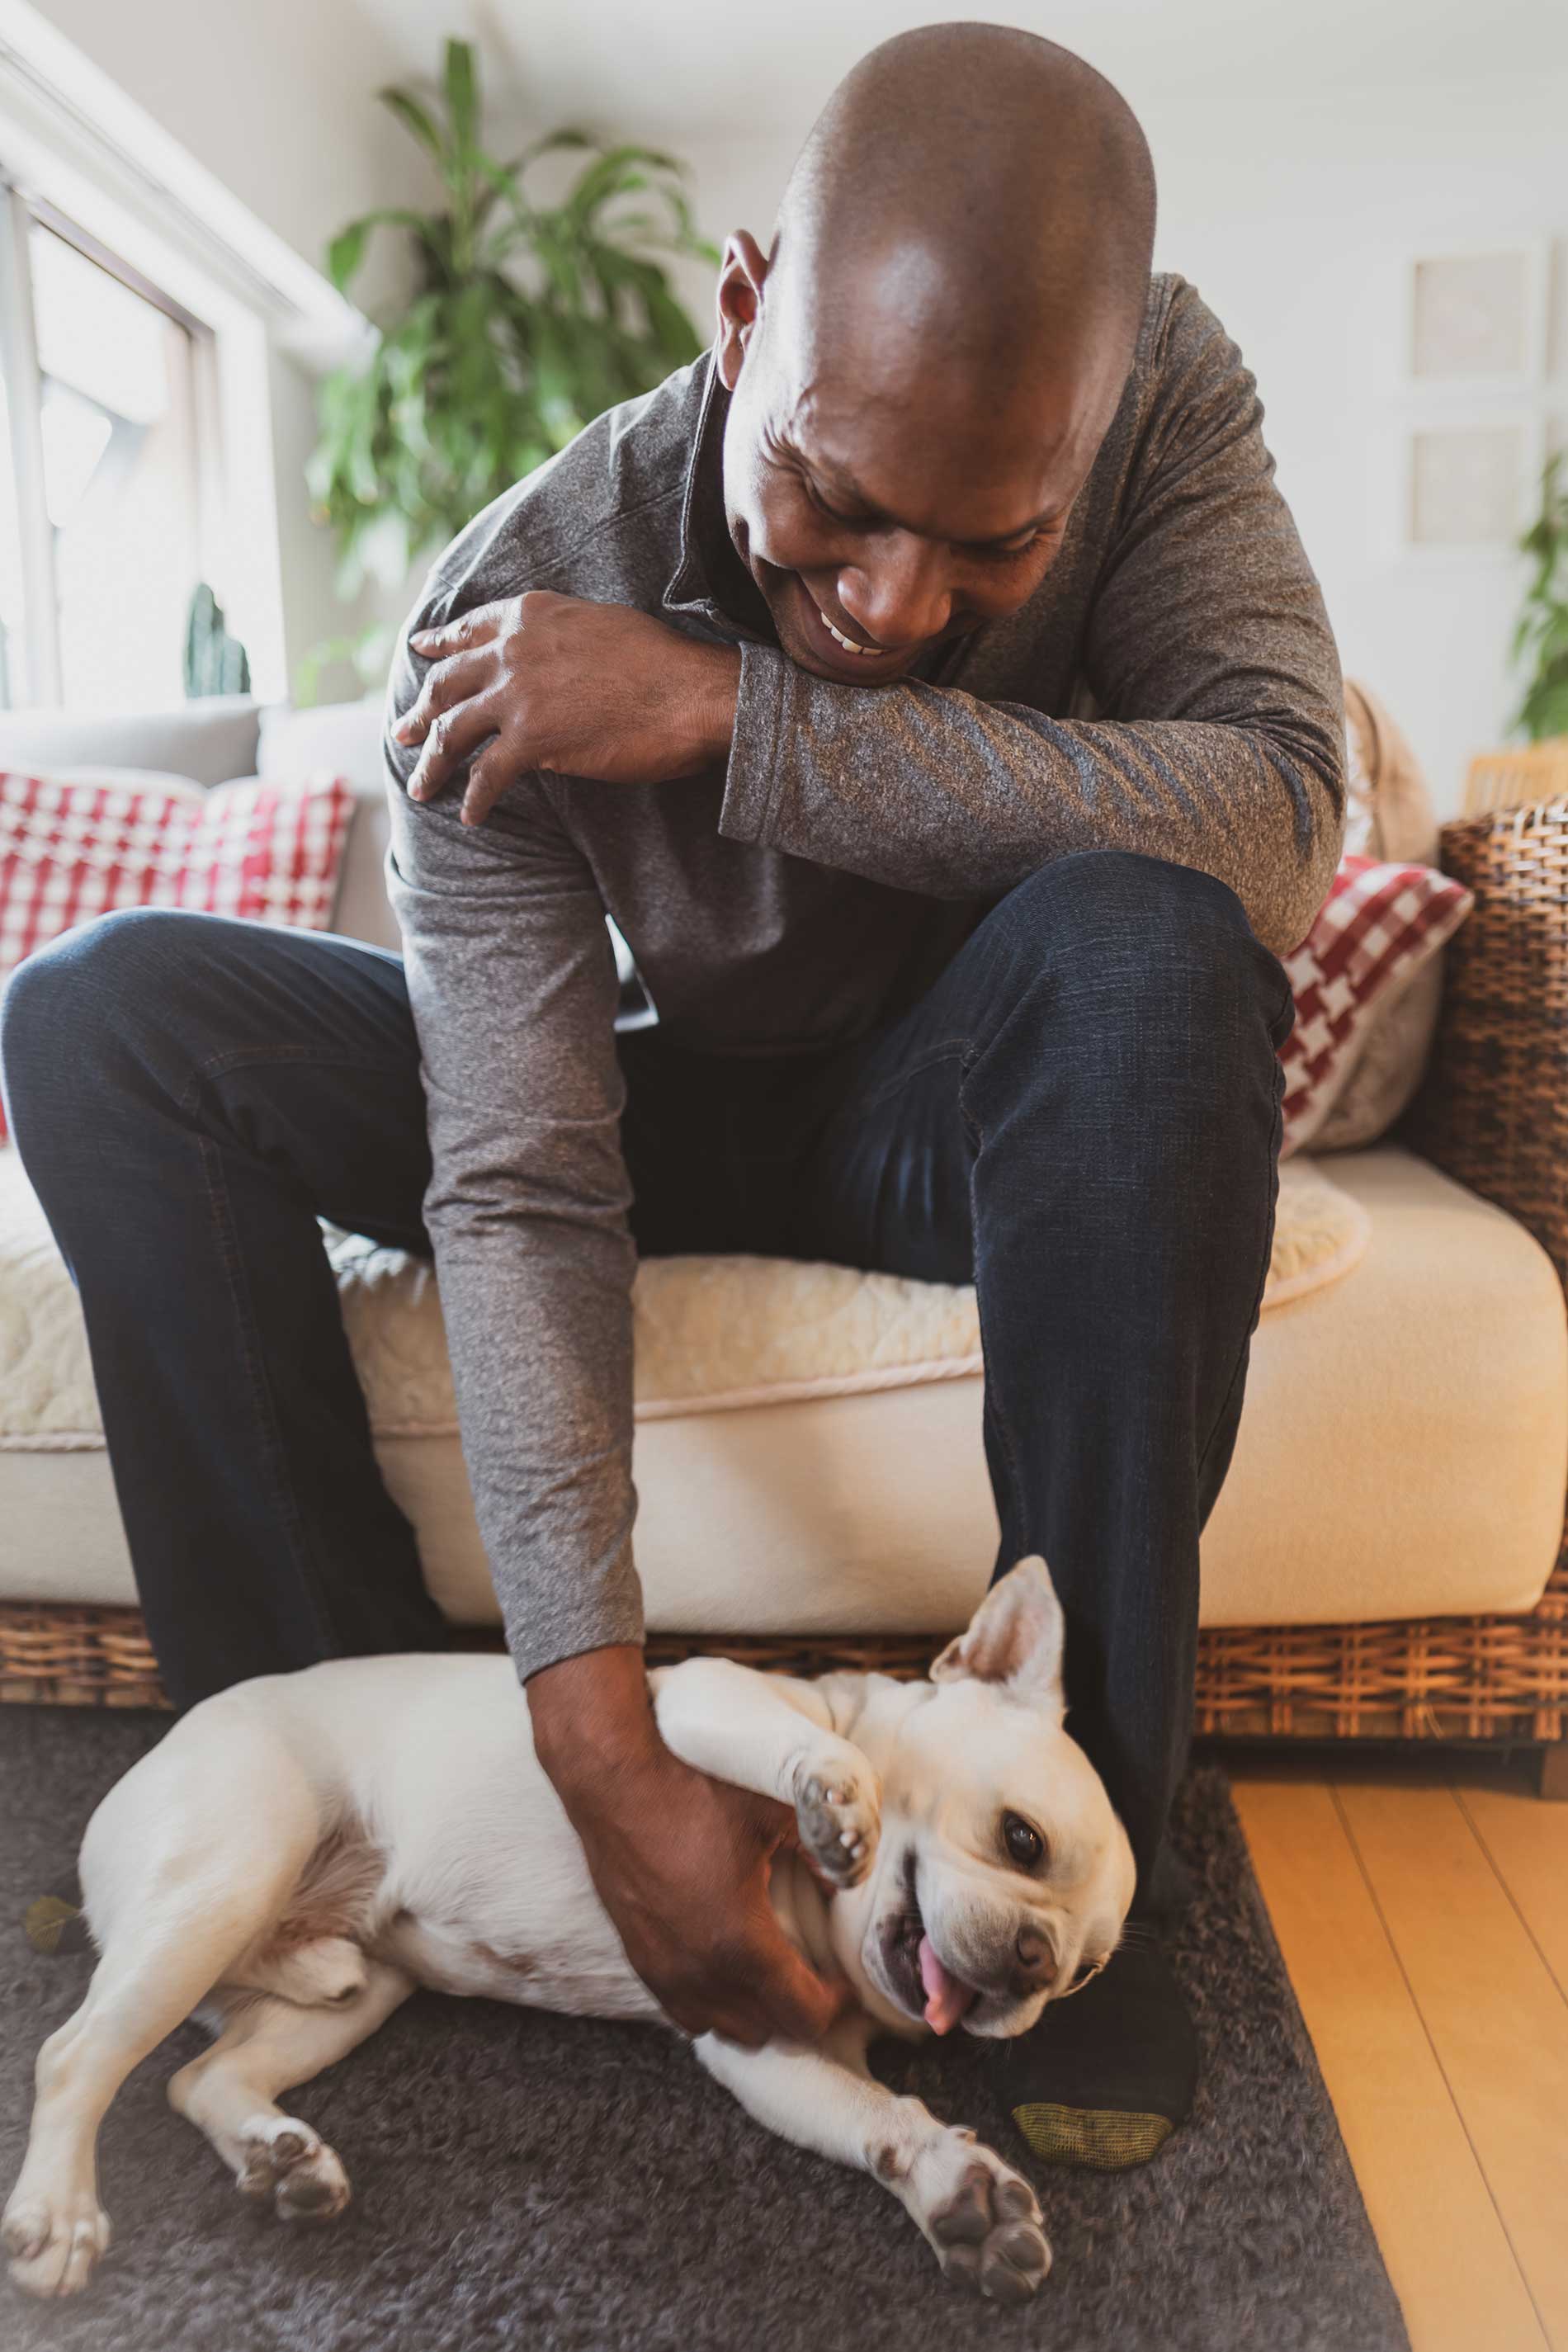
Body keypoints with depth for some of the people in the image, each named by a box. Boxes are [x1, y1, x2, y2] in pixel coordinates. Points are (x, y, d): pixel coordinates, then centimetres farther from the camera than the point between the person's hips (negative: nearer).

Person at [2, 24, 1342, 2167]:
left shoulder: (1161, 389, -17)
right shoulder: (510, 626, -22)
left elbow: (1285, 813, -33)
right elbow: (521, 1198, -28)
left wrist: (733, 710, -35)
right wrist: (606, 1750, -34)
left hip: (964, 1113, 0)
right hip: (679, 1106, 1)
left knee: (1143, 938, -36)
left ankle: (1078, 1808, -21)